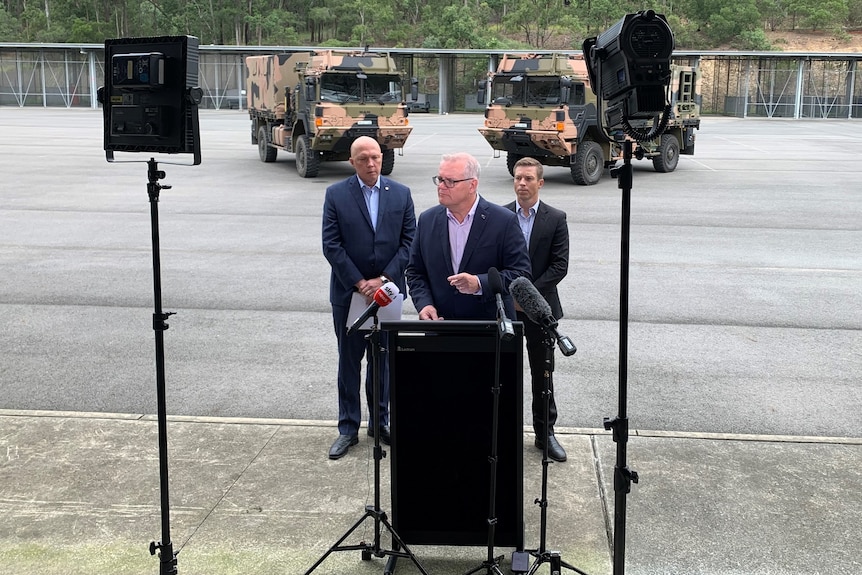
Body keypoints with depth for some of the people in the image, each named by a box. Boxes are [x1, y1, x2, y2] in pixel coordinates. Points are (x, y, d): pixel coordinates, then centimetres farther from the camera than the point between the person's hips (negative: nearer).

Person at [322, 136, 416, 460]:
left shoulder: (401, 194, 2)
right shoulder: (336, 195, -3)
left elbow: (408, 241, -1)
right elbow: (331, 245, -7)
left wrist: (383, 279, -12)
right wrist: (359, 283, -13)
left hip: (387, 291, 1)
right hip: (348, 293, -1)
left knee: (383, 360, 11)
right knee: (349, 362, 7)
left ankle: (380, 422, 25)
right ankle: (348, 429, 17)